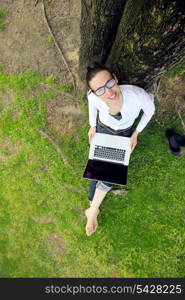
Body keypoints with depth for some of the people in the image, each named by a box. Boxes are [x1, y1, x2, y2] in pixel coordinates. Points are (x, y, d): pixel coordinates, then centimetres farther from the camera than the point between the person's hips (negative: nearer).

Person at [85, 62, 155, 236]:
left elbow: (150, 109, -14)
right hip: (102, 129, 1)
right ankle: (94, 207, 20)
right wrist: (92, 125, 0)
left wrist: (136, 133, -9)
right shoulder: (93, 97, -32)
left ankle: (92, 211, 8)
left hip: (124, 134, -1)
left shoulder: (137, 94, -39)